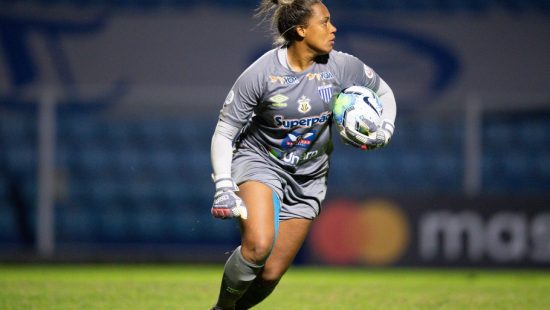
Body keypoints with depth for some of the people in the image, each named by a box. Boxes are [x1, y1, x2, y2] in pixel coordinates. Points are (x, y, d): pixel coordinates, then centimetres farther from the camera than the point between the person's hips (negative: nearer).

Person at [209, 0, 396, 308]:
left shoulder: (340, 66, -10)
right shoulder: (260, 74, -19)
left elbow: (384, 92, 9)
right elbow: (223, 134, -12)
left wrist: (384, 132, -9)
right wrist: (224, 187, -23)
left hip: (308, 179, 4)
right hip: (260, 163, -4)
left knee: (270, 274, -2)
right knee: (258, 246, -31)